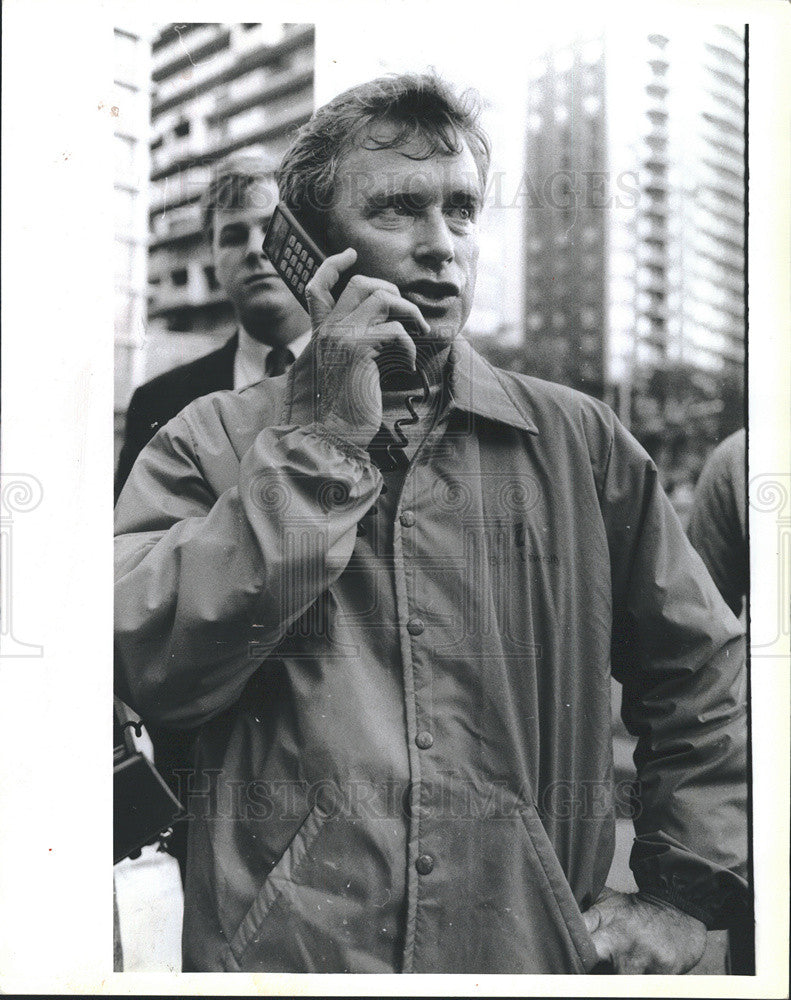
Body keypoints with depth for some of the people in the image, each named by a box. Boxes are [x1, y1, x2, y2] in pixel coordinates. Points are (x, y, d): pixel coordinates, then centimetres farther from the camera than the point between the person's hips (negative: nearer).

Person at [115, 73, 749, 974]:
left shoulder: (578, 444, 2)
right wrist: (325, 442, -16)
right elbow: (149, 670, -16)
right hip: (278, 950, -1)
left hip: (530, 948, 2)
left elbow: (704, 675, 8)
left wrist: (683, 897, 0)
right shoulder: (209, 442, -1)